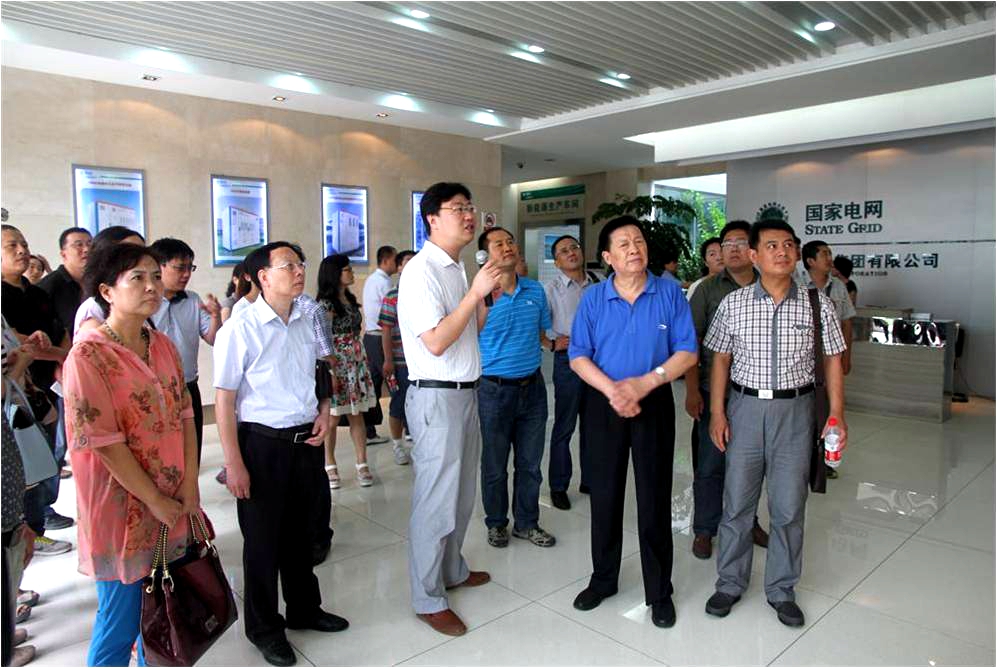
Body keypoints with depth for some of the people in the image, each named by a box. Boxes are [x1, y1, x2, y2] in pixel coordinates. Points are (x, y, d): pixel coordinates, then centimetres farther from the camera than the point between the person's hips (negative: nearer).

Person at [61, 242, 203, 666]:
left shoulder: (163, 346, 5)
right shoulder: (88, 354, -15)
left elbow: (184, 417, 5)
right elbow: (102, 441, -17)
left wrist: (189, 487, -4)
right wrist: (156, 501, -13)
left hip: (174, 507, 6)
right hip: (122, 508, -6)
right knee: (120, 624, 9)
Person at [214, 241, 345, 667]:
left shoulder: (307, 323, 4)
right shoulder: (240, 329, -13)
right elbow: (224, 399, -12)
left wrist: (324, 413, 2)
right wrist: (233, 463, -14)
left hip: (307, 440, 5)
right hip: (262, 444, -5)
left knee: (302, 532, 20)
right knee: (262, 539, 11)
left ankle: (304, 609, 41)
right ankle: (264, 628, 32)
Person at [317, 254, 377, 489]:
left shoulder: (350, 299, 13)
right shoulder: (326, 303, -9)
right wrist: (330, 373, -16)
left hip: (357, 363, 7)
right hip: (336, 365, -6)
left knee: (357, 415, 5)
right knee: (332, 416, 3)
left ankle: (362, 464, 8)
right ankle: (330, 466, 15)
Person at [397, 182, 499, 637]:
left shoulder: (457, 268, 13)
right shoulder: (422, 271, -16)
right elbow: (436, 343, -23)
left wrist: (492, 294, 6)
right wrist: (475, 293, -22)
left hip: (465, 392, 9)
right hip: (436, 398, -9)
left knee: (461, 493, 20)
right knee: (436, 500, 1)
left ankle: (452, 570, 39)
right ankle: (428, 599, 17)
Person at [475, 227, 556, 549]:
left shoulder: (536, 290, 5)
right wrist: (485, 302, -27)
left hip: (532, 386, 4)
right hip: (495, 389, -4)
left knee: (530, 463, 15)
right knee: (495, 465, 11)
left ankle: (527, 523, 32)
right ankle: (496, 523, 31)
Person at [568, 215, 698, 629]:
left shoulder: (670, 293, -3)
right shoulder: (593, 298, 0)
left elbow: (686, 352, -6)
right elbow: (578, 356, -3)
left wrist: (644, 383, -18)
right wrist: (612, 390, -18)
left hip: (655, 404, -1)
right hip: (603, 405, 2)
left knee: (655, 499, 6)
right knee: (604, 496, 12)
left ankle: (659, 591, 23)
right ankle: (603, 579, 31)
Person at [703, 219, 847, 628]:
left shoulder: (817, 304, -1)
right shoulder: (733, 304, -2)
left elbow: (832, 360, 5)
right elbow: (720, 360, 3)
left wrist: (837, 413, -1)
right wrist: (717, 412, -2)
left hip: (794, 411, 0)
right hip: (744, 407, 0)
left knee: (788, 507, 9)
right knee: (737, 502, 10)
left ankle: (781, 590, 29)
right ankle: (730, 583, 29)